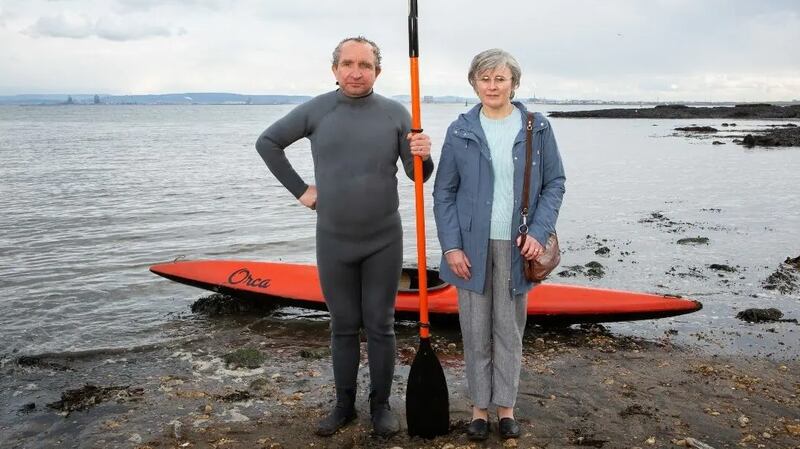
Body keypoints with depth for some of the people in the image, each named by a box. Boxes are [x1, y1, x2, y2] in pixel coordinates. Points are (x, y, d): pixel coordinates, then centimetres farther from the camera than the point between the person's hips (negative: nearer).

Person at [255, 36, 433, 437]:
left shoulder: (395, 113, -3)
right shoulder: (315, 110, -3)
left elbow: (418, 175, 0)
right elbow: (267, 143, 9)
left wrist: (423, 157, -24)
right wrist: (299, 190, 4)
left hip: (384, 240, 0)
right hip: (333, 241, 1)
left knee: (380, 325, 8)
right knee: (343, 326, 11)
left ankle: (381, 404, 23)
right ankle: (344, 404, 26)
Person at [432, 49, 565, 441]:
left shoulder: (538, 128, 1)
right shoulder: (460, 131, 1)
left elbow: (555, 183, 4)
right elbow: (443, 192, 2)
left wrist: (539, 232, -9)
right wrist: (450, 245, -6)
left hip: (516, 247, 0)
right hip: (472, 246, 0)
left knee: (509, 330, 9)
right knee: (475, 331, 7)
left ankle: (506, 406, 23)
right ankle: (480, 407, 21)